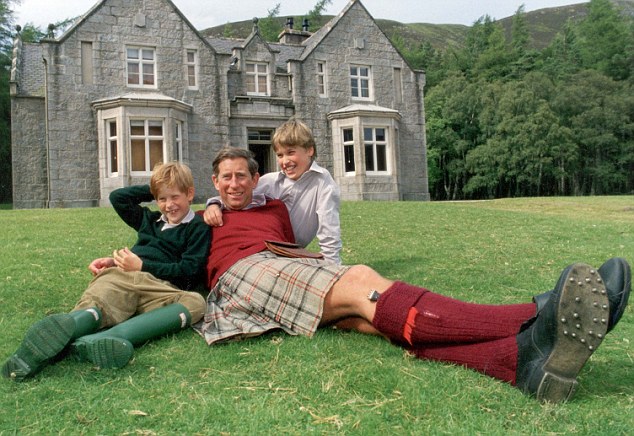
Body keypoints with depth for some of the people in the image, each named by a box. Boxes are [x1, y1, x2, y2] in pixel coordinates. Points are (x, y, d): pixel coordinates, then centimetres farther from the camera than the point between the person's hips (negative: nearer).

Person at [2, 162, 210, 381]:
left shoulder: (197, 228, 16)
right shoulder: (150, 219, 34)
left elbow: (189, 271, 2)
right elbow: (117, 197, 42)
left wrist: (142, 266, -3)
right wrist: (152, 190, 34)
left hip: (160, 290, -4)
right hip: (121, 277, 5)